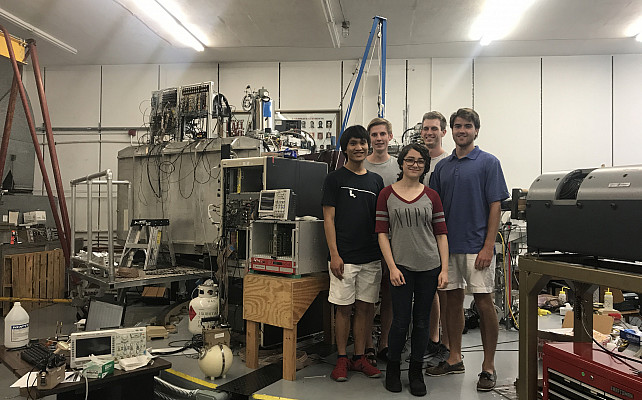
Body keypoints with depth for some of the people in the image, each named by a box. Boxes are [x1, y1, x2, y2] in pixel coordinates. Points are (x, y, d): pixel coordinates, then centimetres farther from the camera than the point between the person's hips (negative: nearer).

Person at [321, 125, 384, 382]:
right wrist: (334, 254, -12)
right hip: (344, 257, -4)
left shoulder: (376, 180, 12)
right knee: (343, 308, 3)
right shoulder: (335, 178, 0)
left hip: (371, 257, 4)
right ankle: (342, 359, 17)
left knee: (365, 307, 9)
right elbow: (328, 219, -4)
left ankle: (359, 357, 22)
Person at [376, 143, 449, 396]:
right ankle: (392, 369, 24)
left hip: (429, 266, 2)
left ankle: (416, 372, 27)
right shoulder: (387, 194, 2)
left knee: (422, 321, 10)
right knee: (401, 321, 1)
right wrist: (392, 267, -9)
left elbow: (441, 234, 6)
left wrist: (444, 269, -1)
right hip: (401, 266, -2)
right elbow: (382, 233, -1)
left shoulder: (431, 196, 7)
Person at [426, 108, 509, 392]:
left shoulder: (488, 163, -3)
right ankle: (454, 359, 24)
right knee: (452, 300, 11)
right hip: (448, 246, 5)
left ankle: (488, 366, 13)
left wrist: (488, 247, -15)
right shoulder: (442, 166, 11)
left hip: (477, 247, -5)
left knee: (484, 303, 1)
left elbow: (495, 206, -8)